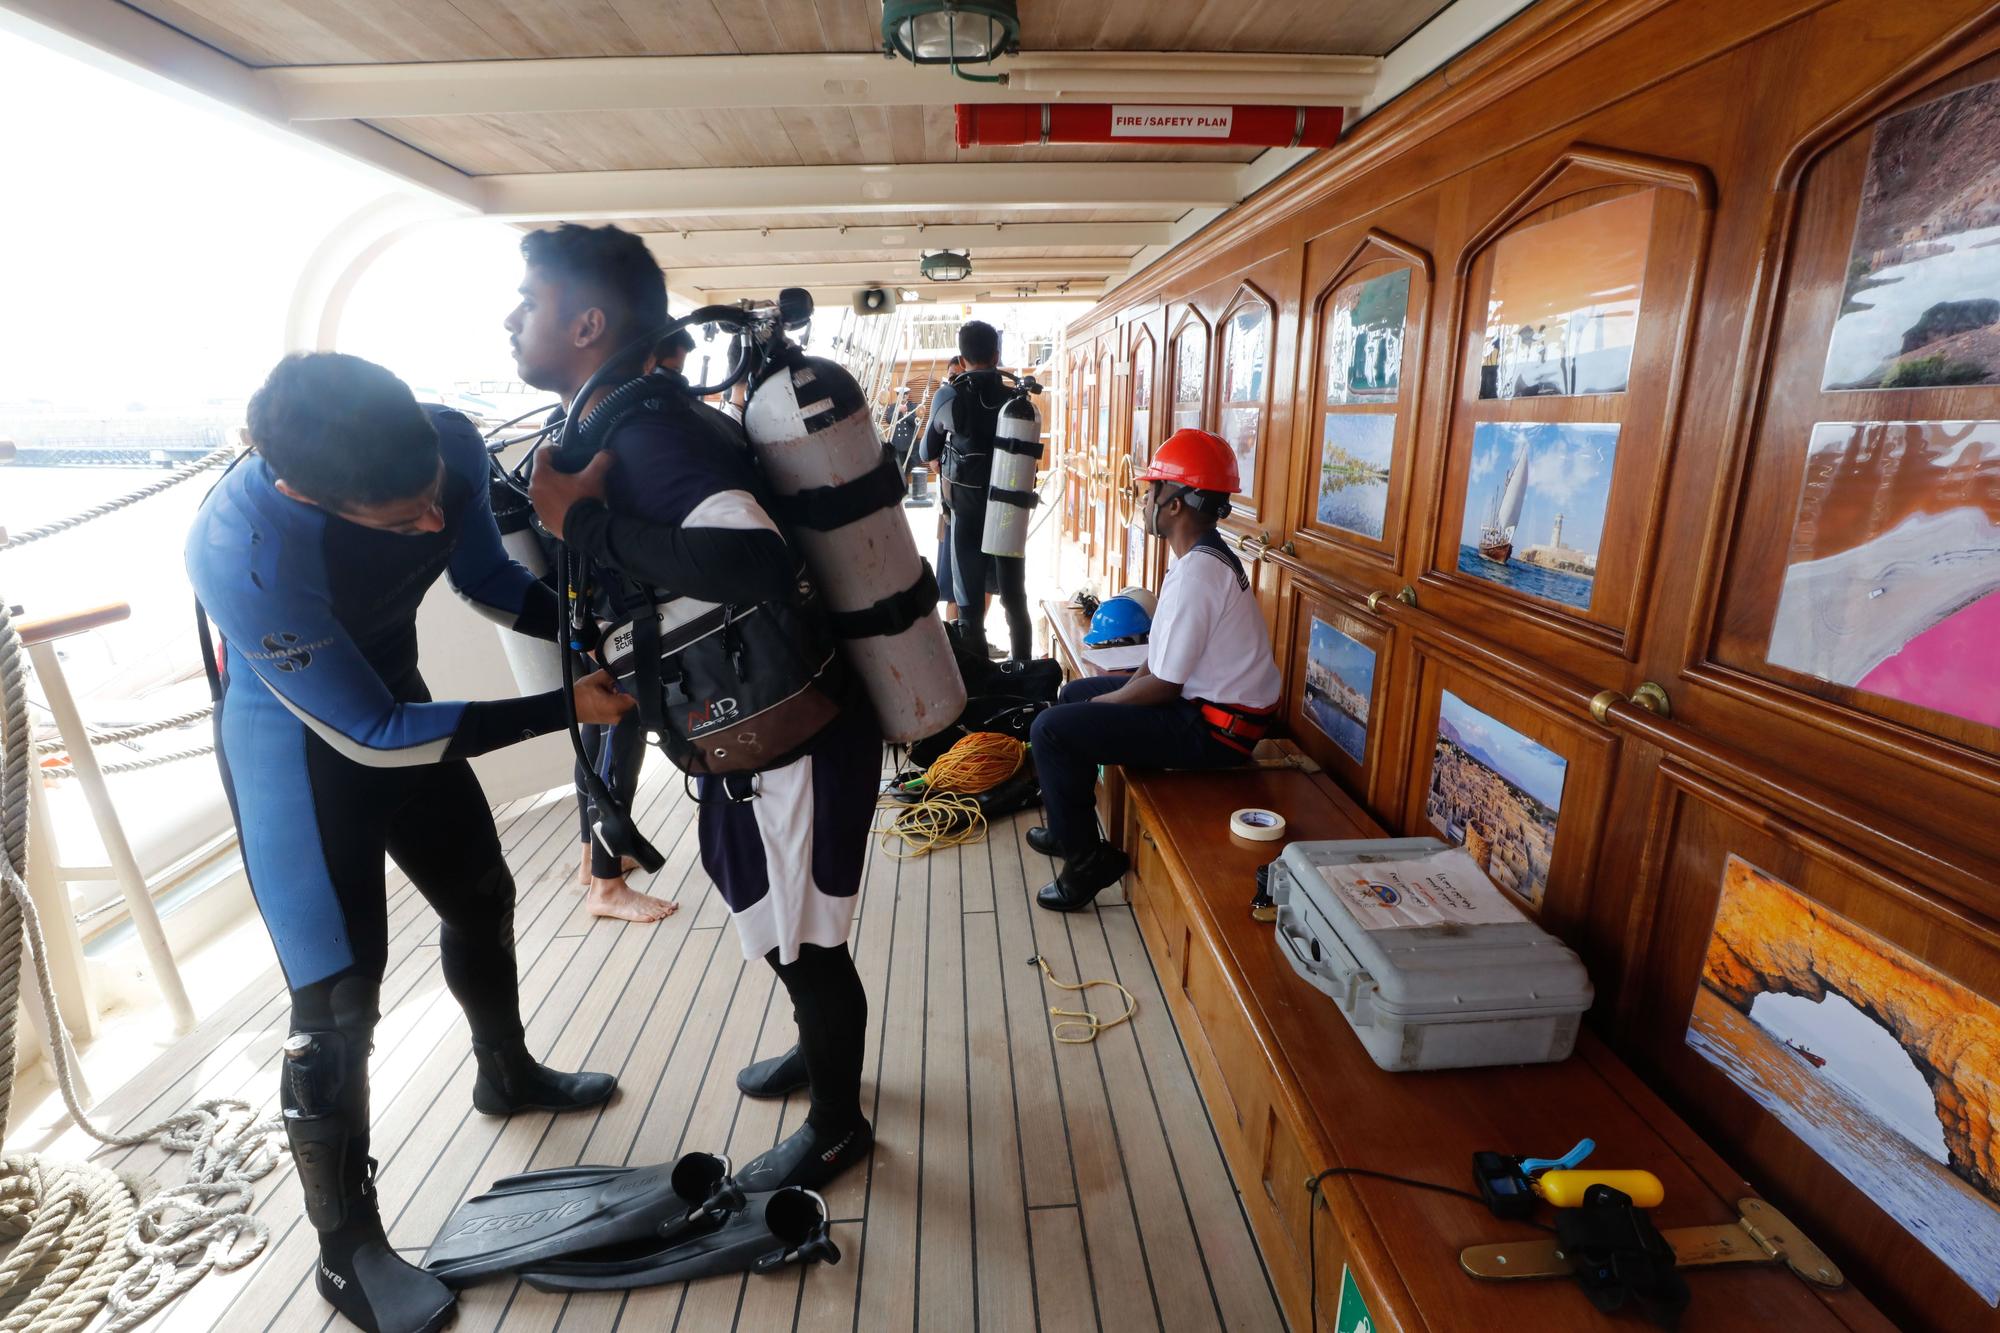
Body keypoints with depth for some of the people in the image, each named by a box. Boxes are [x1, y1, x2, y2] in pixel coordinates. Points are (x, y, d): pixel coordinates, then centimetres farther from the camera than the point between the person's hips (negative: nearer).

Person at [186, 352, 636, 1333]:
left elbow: (486, 579, -3)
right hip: (302, 743, -6)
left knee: (482, 898, 20)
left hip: (398, 703, 6)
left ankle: (507, 1074, 49)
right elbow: (369, 734, -28)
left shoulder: (449, 446, -23)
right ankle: (347, 1252, 20)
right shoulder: (244, 552, -37)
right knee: (338, 997, -4)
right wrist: (564, 708, -29)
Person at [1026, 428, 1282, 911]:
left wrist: (1103, 703, -6)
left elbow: (1164, 686, -21)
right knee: (1073, 694, 21)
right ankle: (1071, 829, 31)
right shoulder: (1209, 555, 8)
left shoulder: (1195, 574, -25)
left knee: (1050, 731, -15)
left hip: (1211, 728, -11)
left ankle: (1085, 858, 1)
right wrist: (1123, 687, 6)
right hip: (1209, 701, 11)